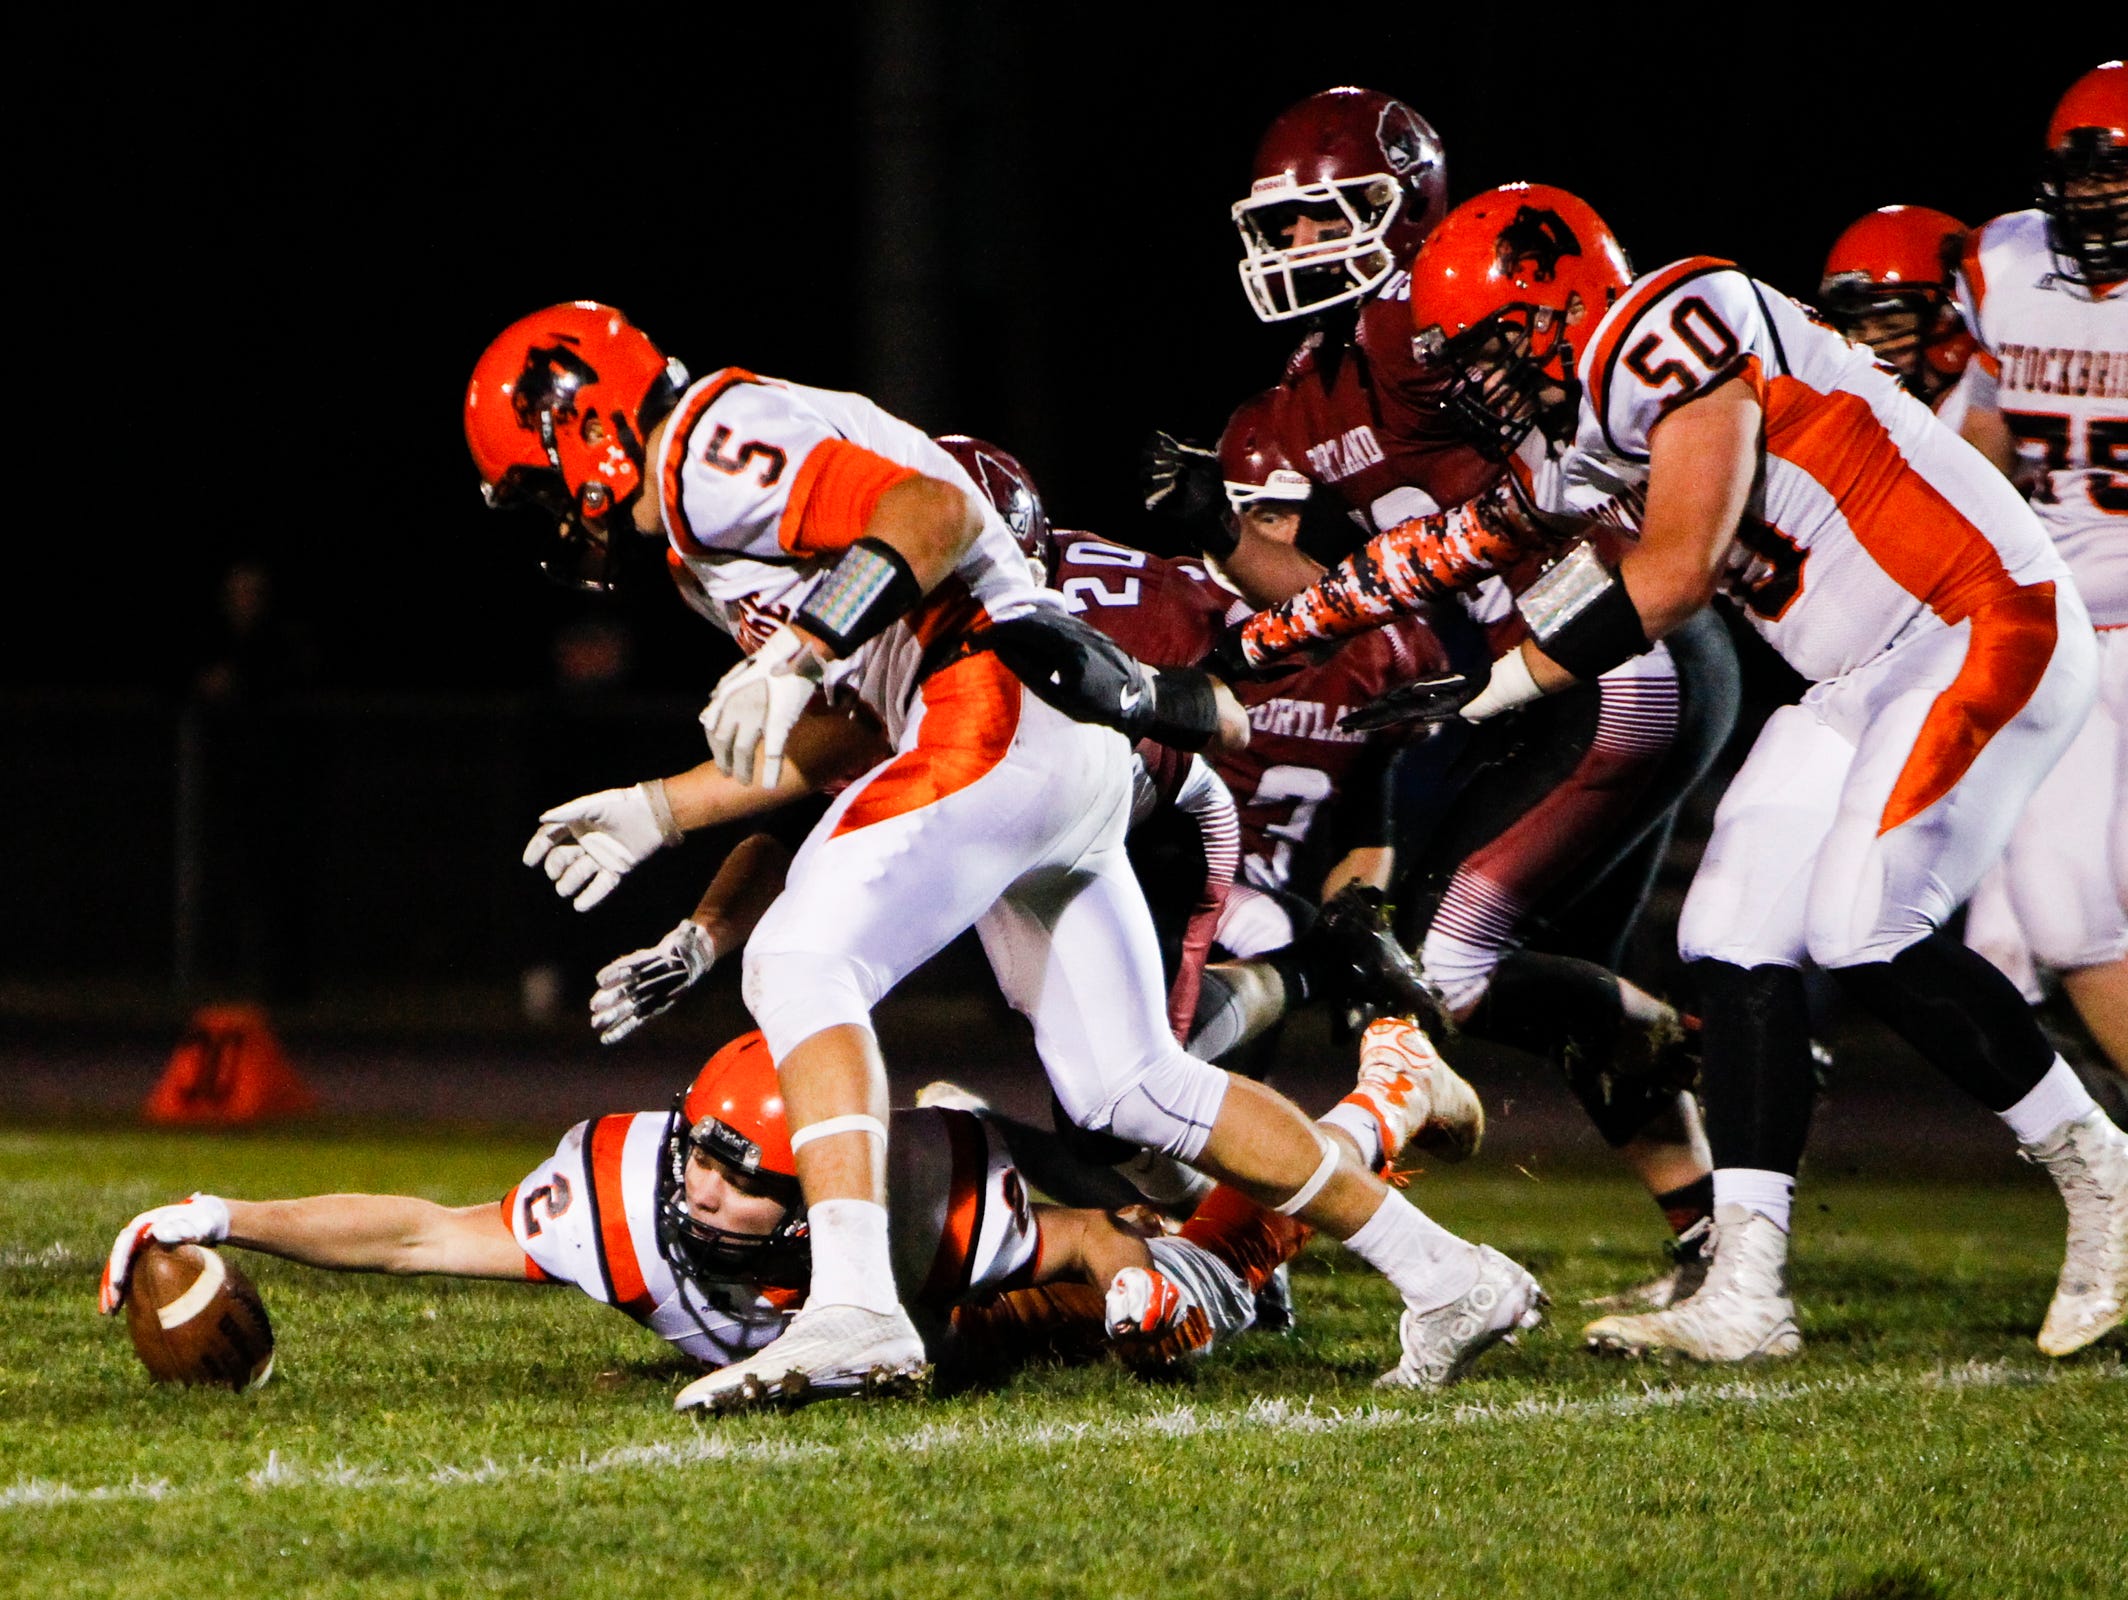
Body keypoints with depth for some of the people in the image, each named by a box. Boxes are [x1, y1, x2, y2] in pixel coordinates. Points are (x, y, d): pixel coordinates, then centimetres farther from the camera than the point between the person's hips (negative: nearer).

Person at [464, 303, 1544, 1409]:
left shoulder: (712, 456, -6)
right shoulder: (702, 537, 26)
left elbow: (936, 510, -20)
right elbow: (830, 739, 32)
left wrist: (799, 652, -28)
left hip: (1000, 707, -10)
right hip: (1074, 756, 10)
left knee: (801, 964, -19)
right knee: (1127, 1085, 13)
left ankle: (855, 1307, -35)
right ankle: (1442, 1277, 18)